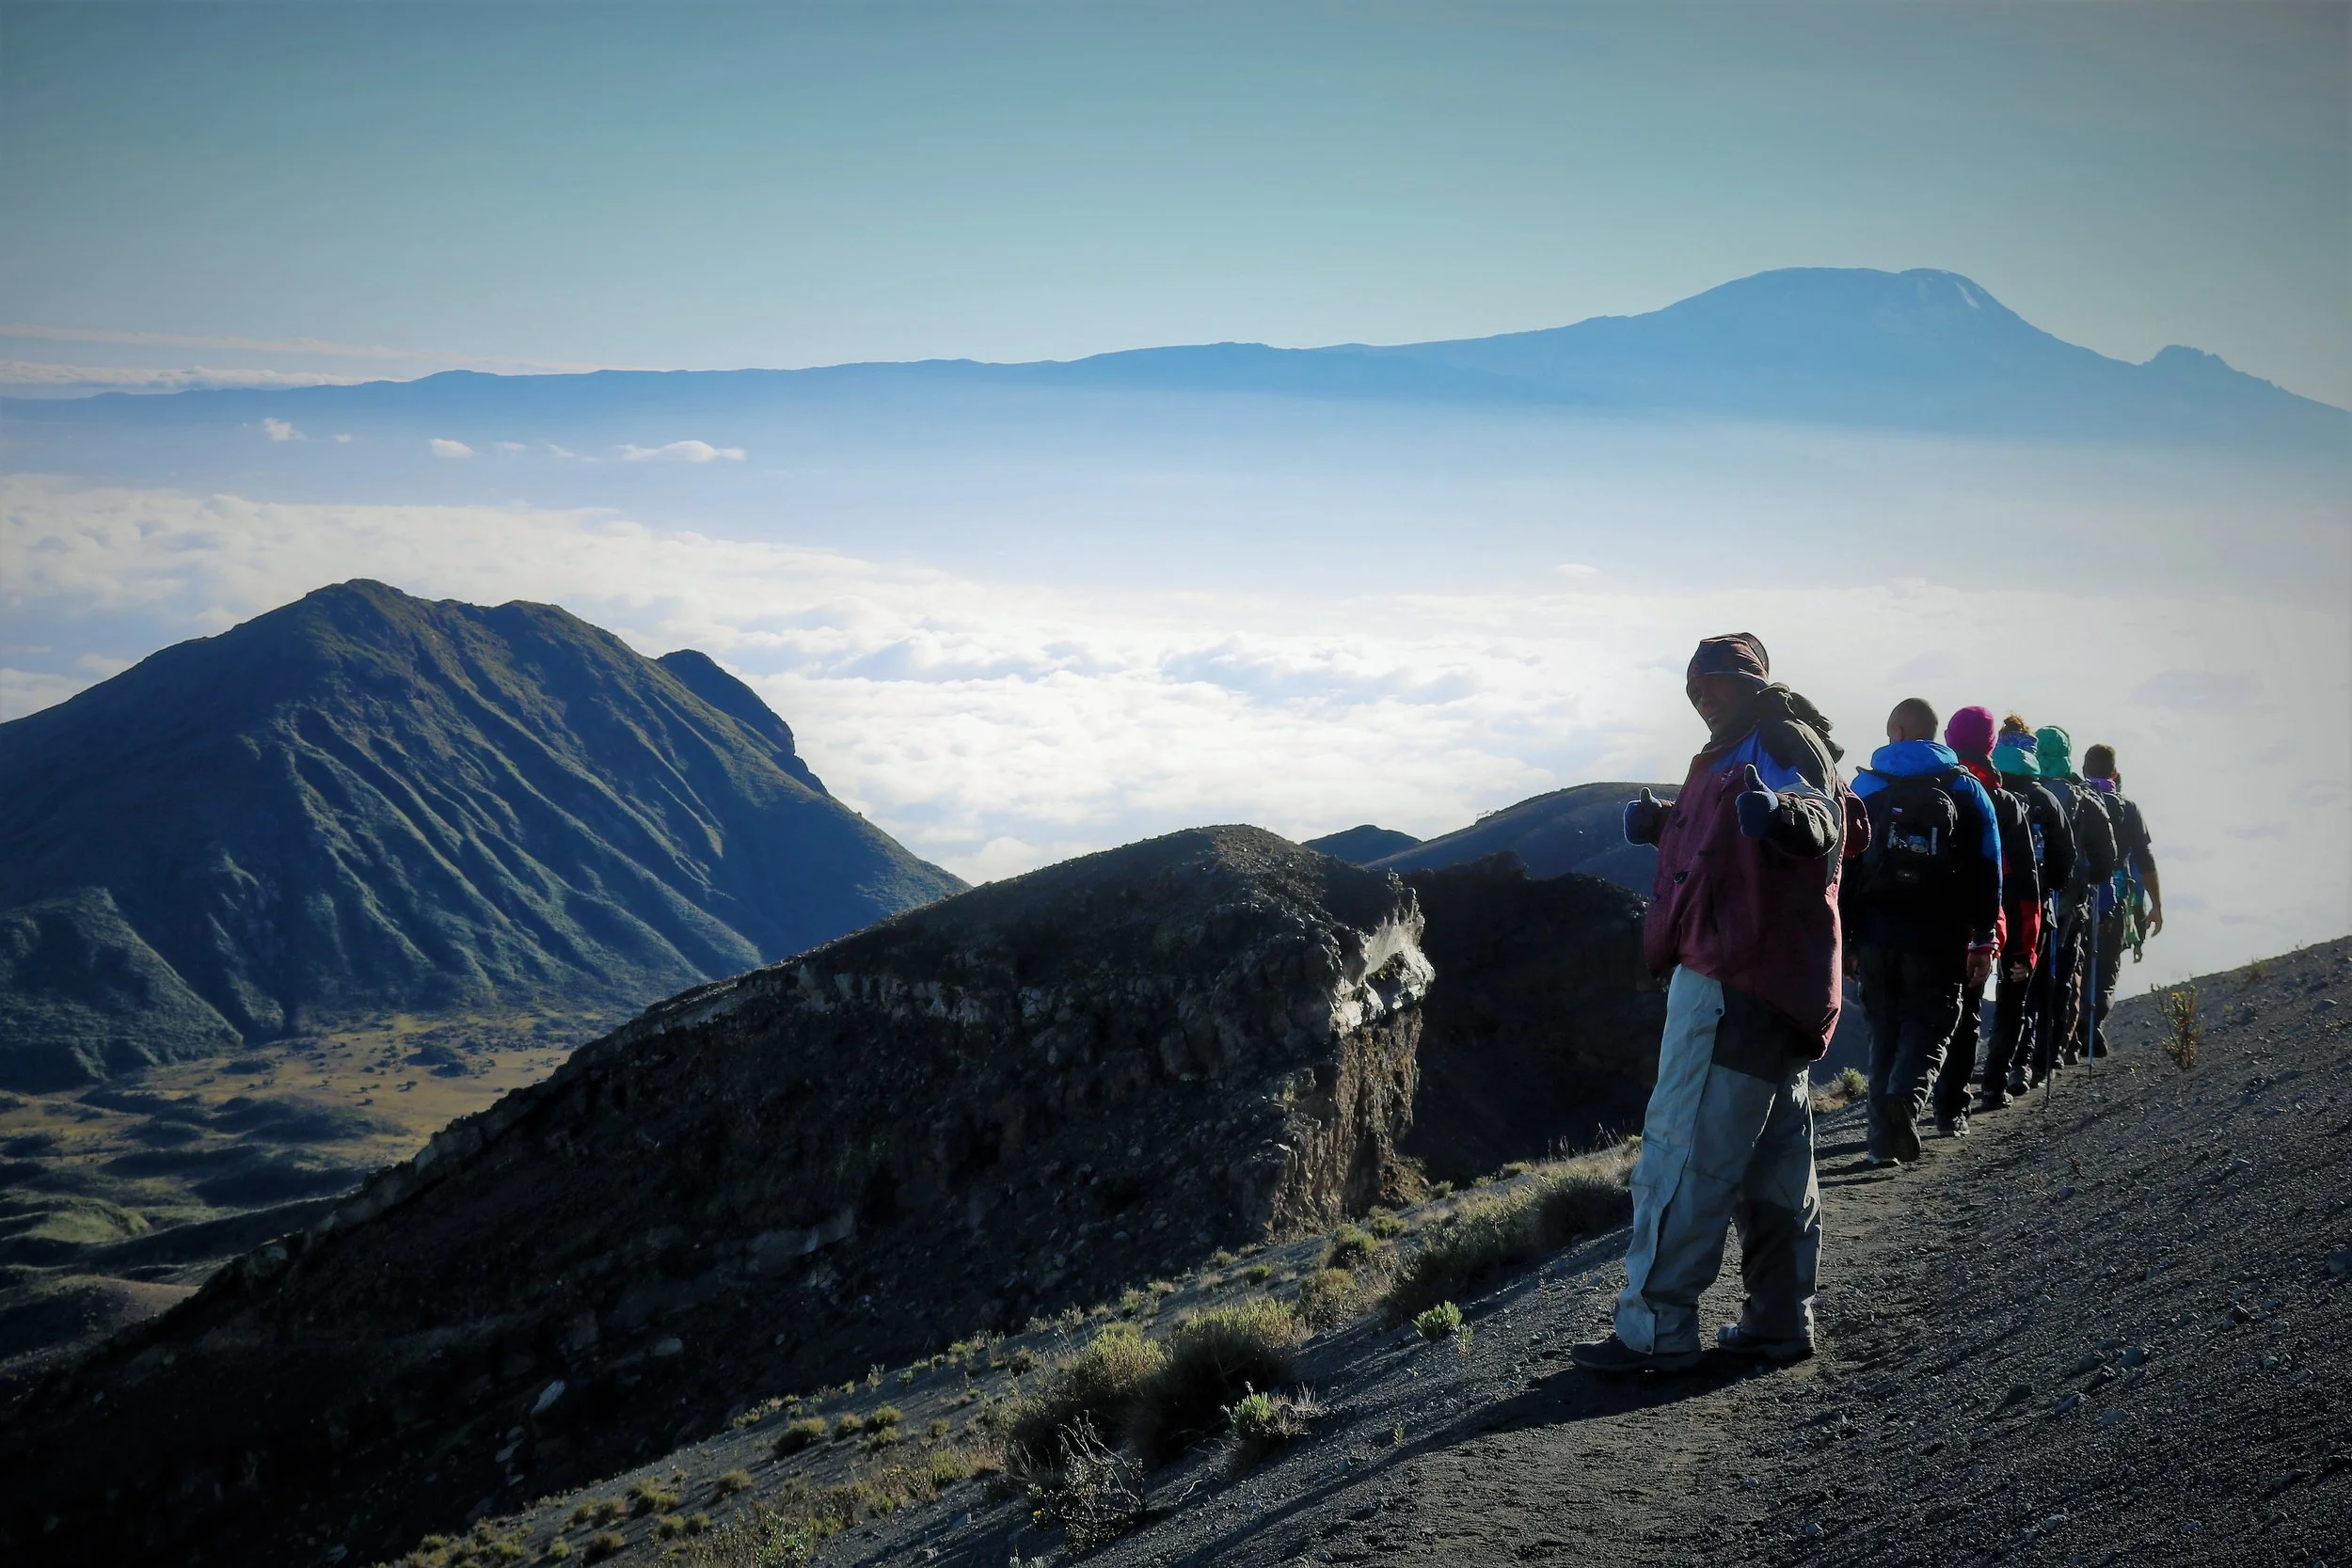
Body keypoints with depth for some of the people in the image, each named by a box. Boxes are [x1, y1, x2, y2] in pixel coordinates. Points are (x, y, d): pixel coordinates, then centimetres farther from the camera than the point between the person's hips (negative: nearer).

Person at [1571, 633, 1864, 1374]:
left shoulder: (1781, 741, -9)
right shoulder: (1741, 755, 23)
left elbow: (1824, 819, -30)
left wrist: (1784, 813, -51)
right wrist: (1669, 825, 24)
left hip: (1734, 984, -11)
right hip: (1781, 987, 11)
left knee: (1685, 1153, -10)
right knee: (1775, 1159, 13)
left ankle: (1656, 1329, -10)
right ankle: (1779, 1320, 19)